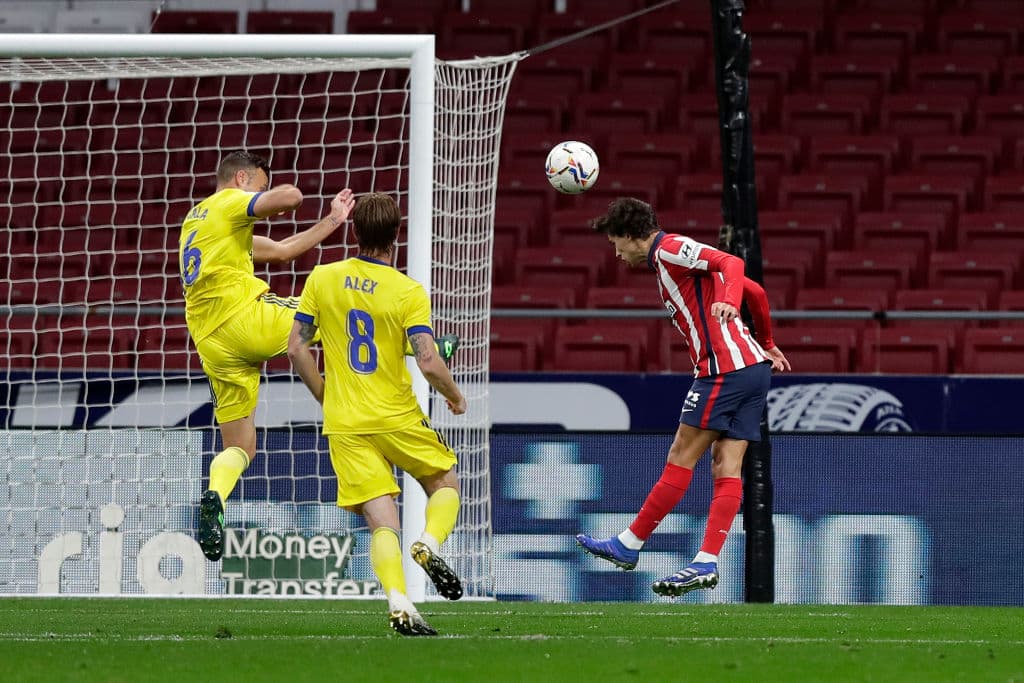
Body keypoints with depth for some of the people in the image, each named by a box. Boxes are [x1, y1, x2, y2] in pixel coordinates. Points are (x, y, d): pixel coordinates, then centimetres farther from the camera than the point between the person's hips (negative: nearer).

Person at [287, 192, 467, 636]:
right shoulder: (408, 292, -8)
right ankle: (430, 544, -9)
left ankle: (399, 605, -21)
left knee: (382, 523, 0)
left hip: (345, 427, 2)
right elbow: (429, 363, -16)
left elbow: (296, 348, 2)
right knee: (445, 484, 22)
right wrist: (455, 398, 4)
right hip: (398, 418, -2)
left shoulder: (322, 279, 1)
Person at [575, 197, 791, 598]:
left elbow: (731, 263, -20)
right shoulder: (677, 259, 24)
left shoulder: (670, 249, -4)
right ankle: (707, 563, -3)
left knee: (681, 458, -4)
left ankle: (628, 546, 1)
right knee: (726, 467, 2)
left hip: (725, 368, -10)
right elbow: (756, 292, 27)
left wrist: (728, 301, -38)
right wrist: (766, 345, 37)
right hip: (754, 365, 10)